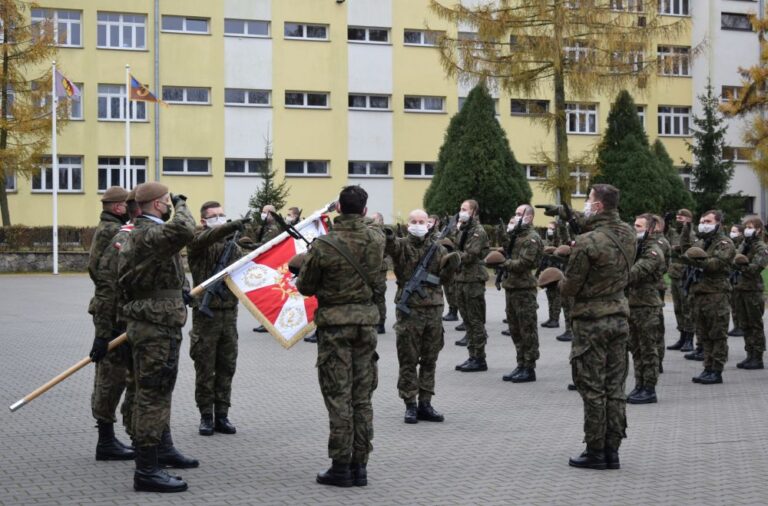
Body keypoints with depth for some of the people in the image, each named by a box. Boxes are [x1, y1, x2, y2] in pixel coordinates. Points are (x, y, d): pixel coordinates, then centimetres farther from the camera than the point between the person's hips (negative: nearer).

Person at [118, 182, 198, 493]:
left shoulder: (142, 232, 16)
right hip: (155, 327, -11)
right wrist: (181, 206, -18)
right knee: (152, 394, -8)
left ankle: (163, 449, 39)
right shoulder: (148, 234, -19)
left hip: (159, 325, 11)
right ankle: (147, 471, -6)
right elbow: (184, 232, -37)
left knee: (159, 390, 23)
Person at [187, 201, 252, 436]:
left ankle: (221, 416, 15)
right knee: (205, 368, 1)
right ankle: (206, 416, 10)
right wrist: (231, 226, -43)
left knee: (226, 367, 7)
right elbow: (205, 238, -27)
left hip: (229, 311, 5)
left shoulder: (231, 243, 15)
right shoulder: (197, 240, -4)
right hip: (206, 312, -5)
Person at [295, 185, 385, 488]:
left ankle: (341, 466, 3)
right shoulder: (377, 239, -2)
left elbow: (305, 287, -6)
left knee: (338, 397, 1)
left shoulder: (324, 245, -15)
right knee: (362, 397, 9)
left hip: (335, 322, -4)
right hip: (366, 320, 4)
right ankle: (360, 466, 12)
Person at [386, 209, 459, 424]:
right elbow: (389, 245, -24)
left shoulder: (437, 248, 8)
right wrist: (387, 237, -47)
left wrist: (452, 263, -14)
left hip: (433, 309, 4)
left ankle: (425, 404, 17)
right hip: (409, 309, -4)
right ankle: (410, 405, 9)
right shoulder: (401, 245, -2)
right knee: (408, 361, 1)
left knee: (429, 360, 9)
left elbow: (444, 276, 7)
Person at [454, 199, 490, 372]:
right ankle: (473, 356, 16)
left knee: (475, 320, -5)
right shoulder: (463, 229, 16)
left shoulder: (478, 231, -10)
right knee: (468, 320, 11)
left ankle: (479, 359, -1)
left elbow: (470, 255, -19)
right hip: (462, 278, 8)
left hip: (473, 280, -8)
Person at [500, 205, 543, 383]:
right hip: (511, 287, 9)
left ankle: (529, 369, 1)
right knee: (515, 330, 13)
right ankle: (521, 365, 21)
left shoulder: (531, 238, -10)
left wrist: (503, 263, -11)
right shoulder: (515, 236, 18)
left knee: (527, 330, -3)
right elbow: (509, 256, 22)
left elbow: (523, 263, -19)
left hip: (524, 289, -9)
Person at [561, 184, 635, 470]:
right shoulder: (627, 235, 1)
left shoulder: (587, 243, -20)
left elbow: (570, 287, -15)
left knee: (592, 389, 2)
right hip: (619, 315, 6)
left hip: (591, 320, -6)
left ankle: (595, 452, 6)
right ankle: (612, 450, 15)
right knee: (614, 387, 10)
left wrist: (562, 284, 10)